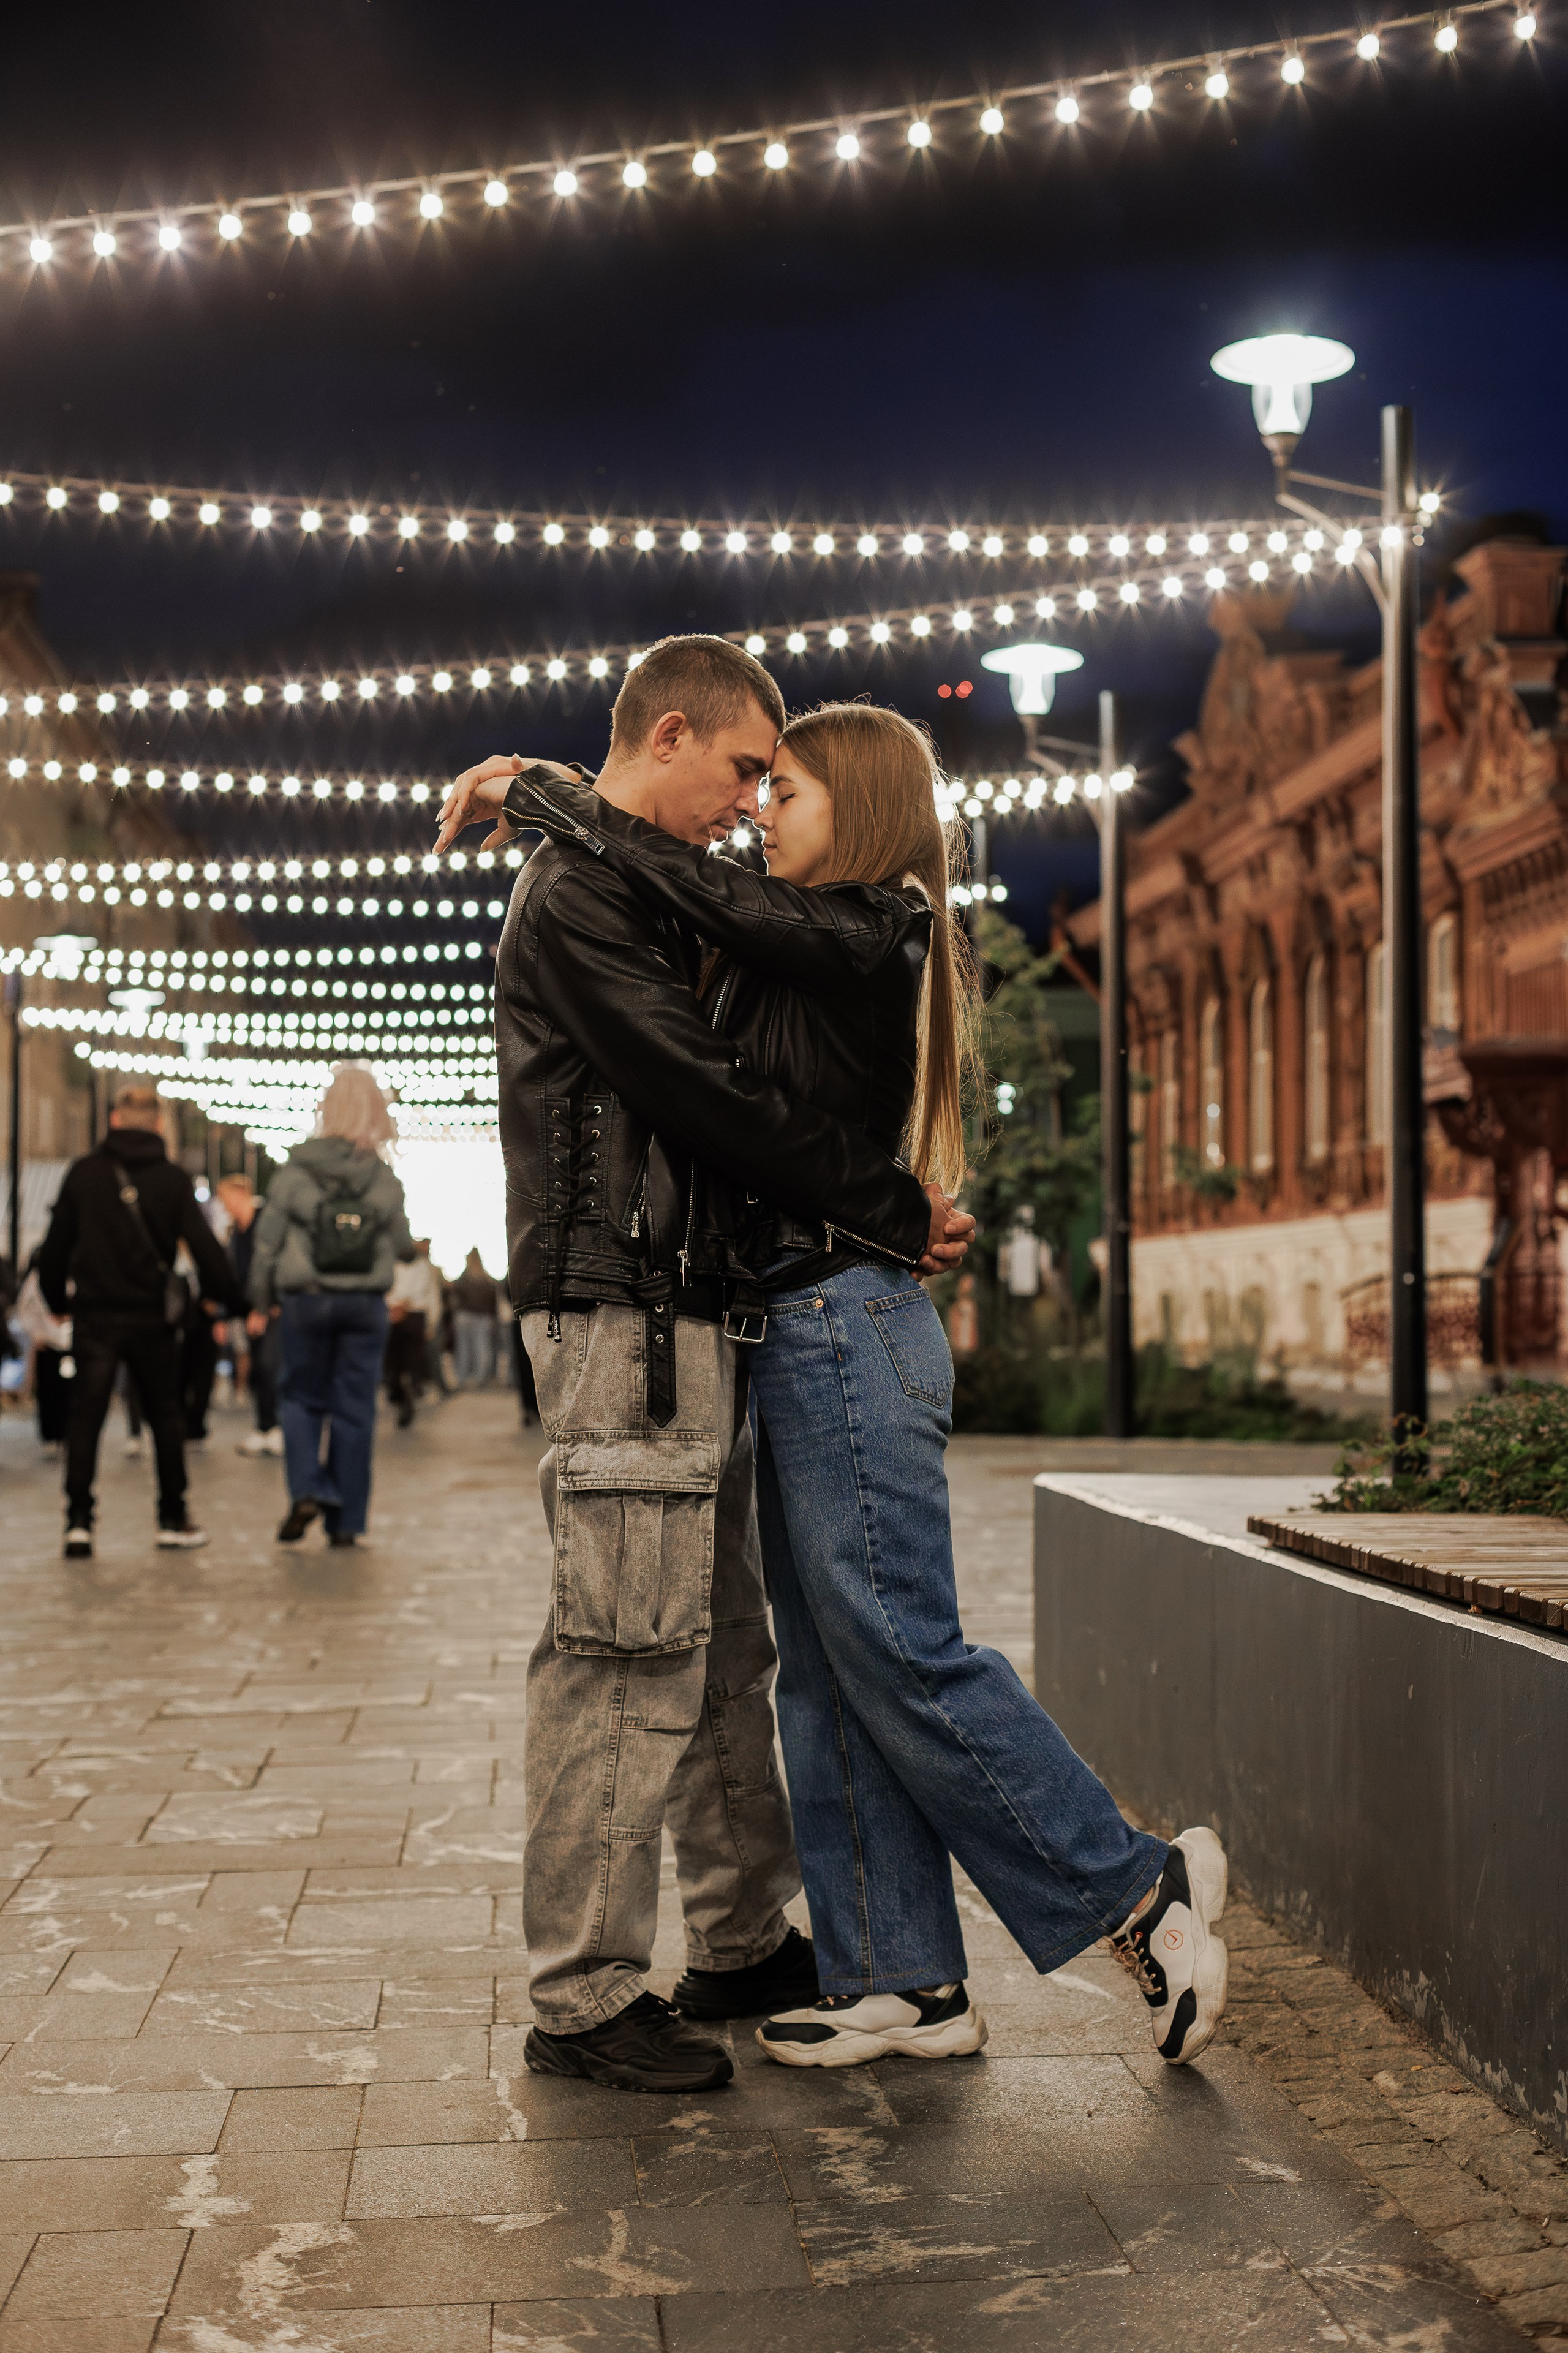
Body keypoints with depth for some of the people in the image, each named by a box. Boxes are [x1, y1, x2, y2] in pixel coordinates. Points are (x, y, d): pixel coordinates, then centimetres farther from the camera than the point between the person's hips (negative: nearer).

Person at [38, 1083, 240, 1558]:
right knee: (165, 1415, 13)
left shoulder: (84, 1172, -1)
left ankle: (79, 1522, -6)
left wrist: (56, 1300, 17)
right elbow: (202, 1243, -6)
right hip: (152, 1317, 0)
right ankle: (173, 1520, 17)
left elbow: (56, 1244, 3)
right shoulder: (172, 1177, -4)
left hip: (94, 1315, 0)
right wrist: (220, 1295, 7)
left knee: (85, 1417, 3)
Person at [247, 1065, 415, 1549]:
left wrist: (259, 1301, 7)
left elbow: (268, 1240, -3)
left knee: (301, 1398, 15)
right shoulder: (384, 1179, -2)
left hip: (305, 1301, -1)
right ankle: (346, 1521, 7)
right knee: (355, 1409, 6)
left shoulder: (294, 1171, -6)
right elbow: (404, 1246, 4)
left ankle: (306, 1491, -5)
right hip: (366, 1304, 1)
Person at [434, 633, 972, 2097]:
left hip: (691, 1317, 10)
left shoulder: (640, 900, 23)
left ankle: (745, 1943, 24)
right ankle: (584, 1998, -1)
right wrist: (896, 1209, -11)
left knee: (722, 1646, 14)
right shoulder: (577, 900, -10)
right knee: (628, 1657, -8)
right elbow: (711, 1098, -16)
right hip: (624, 1316, -10)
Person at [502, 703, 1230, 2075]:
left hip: (846, 1325, -9)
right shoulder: (805, 956, 17)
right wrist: (536, 796, 8)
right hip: (799, 1332, 9)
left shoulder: (878, 930, -10)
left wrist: (596, 822, -11)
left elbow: (738, 909, -21)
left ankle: (1138, 1889, 6)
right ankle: (905, 1980, 14)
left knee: (898, 1651, -6)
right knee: (829, 1672, 9)